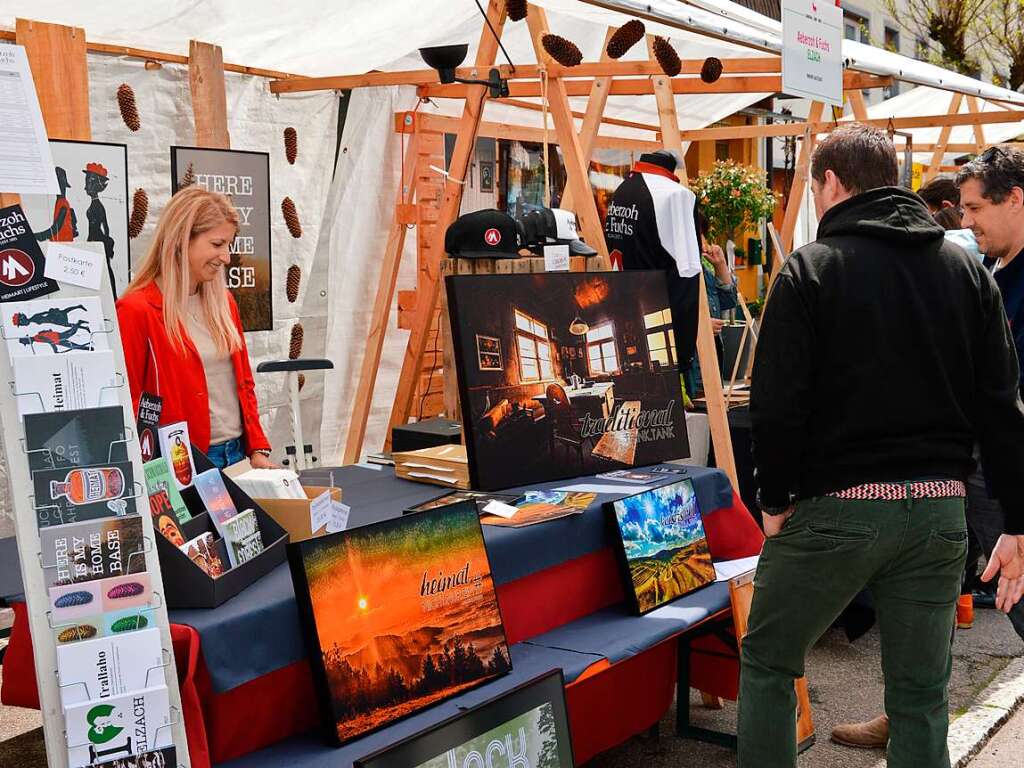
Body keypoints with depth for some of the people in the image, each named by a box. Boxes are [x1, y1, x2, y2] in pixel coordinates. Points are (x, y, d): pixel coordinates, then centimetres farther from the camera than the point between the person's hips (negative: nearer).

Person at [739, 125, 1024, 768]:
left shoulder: (811, 268, -5)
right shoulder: (968, 270, 8)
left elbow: (777, 406, -11)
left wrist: (776, 501, 2)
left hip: (835, 505, -4)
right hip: (939, 510, 4)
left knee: (766, 663, 14)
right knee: (922, 694, 13)